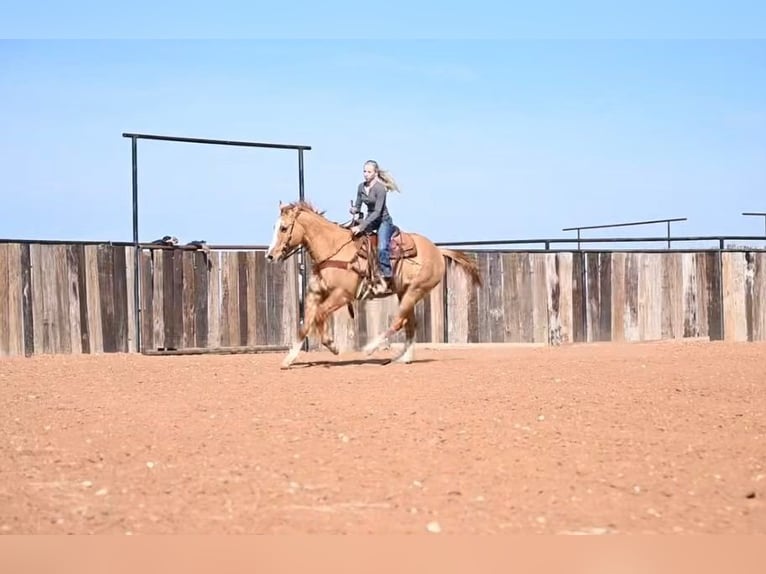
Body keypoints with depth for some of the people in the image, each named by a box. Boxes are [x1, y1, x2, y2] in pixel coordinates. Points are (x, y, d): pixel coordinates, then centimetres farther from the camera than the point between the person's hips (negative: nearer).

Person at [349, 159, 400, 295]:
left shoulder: (380, 189, -20)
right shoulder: (361, 187, 2)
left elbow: (377, 212, -25)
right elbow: (357, 206, 11)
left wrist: (361, 227, -30)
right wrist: (354, 210, -15)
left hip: (383, 220, -7)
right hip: (370, 219, 8)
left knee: (382, 247, -28)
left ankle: (386, 279, -22)